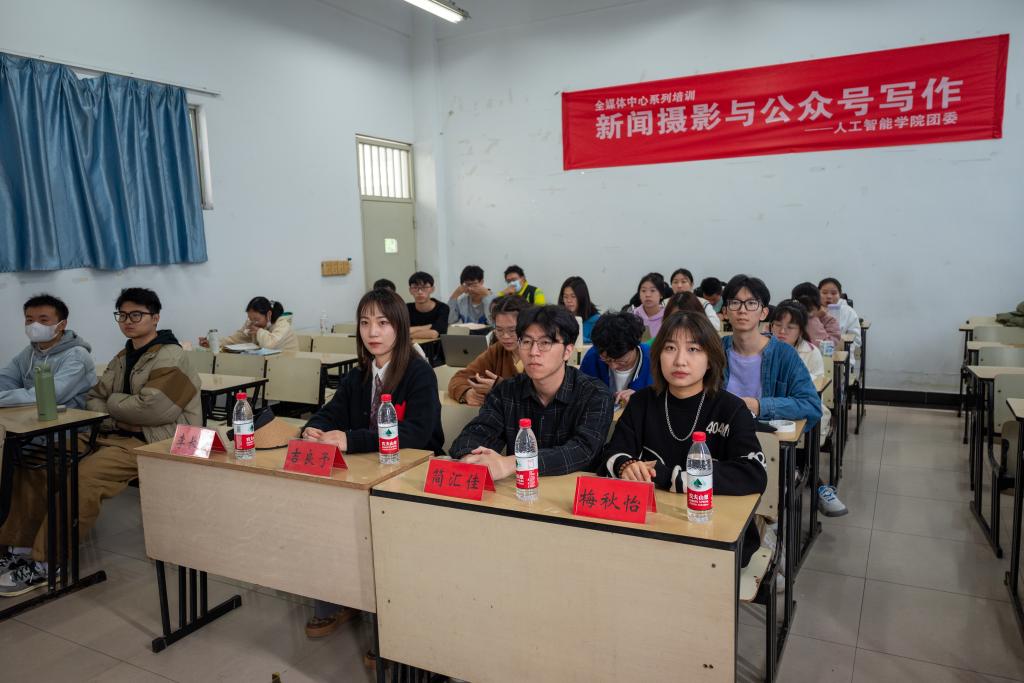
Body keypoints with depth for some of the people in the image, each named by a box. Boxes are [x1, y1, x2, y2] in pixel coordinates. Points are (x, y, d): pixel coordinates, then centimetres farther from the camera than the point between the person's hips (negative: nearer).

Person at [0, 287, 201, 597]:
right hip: (116, 436, 9)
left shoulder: (170, 359, -10)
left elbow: (149, 409, -20)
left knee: (83, 477, -30)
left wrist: (111, 403, -2)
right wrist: (115, 418, -5)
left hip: (153, 444, -9)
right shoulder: (123, 357, 19)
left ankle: (45, 563, -19)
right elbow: (94, 398, 17)